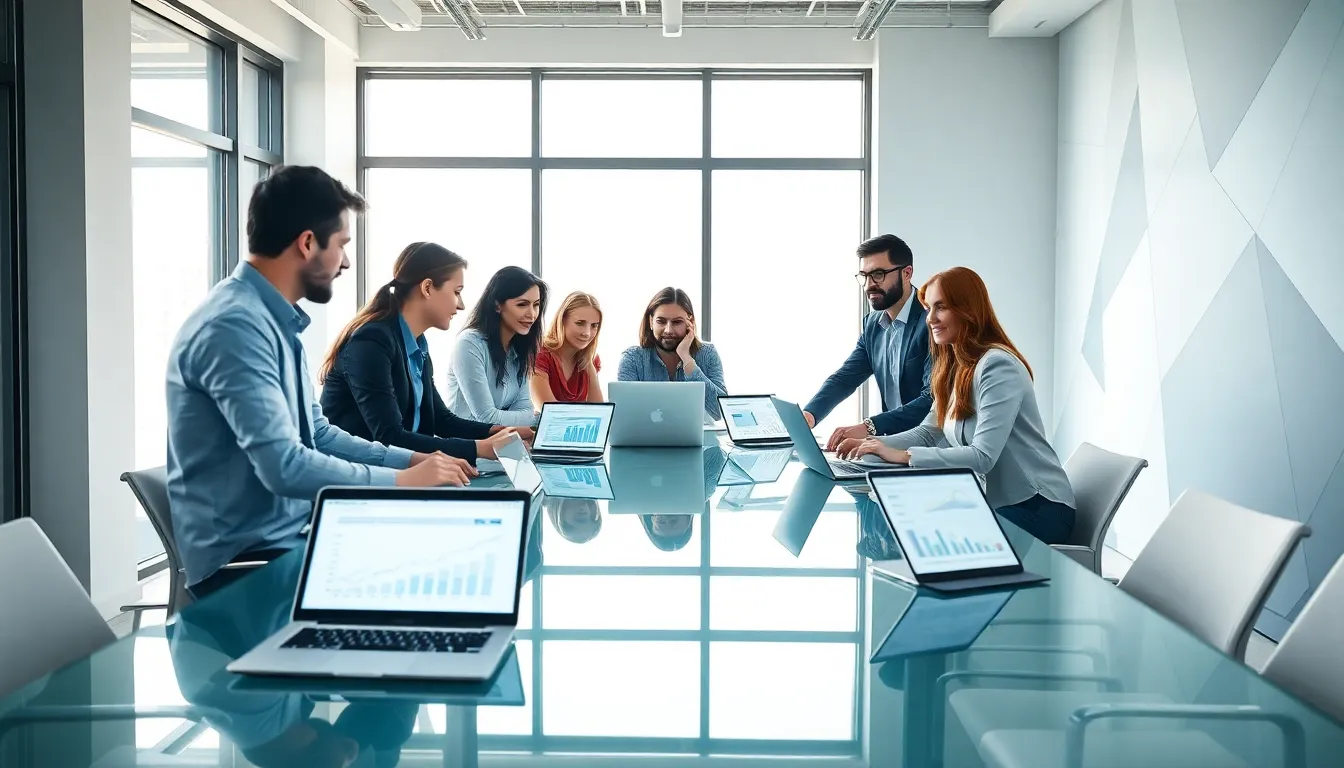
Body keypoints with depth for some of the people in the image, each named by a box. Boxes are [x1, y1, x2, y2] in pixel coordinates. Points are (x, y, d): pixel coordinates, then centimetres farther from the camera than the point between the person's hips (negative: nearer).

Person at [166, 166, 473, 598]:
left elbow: (316, 434, 16)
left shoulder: (274, 319, 10)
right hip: (246, 560, -9)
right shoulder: (236, 325, -22)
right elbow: (284, 466, -28)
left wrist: (413, 460, 5)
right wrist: (403, 480, -18)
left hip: (290, 536, 9)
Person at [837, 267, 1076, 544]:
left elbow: (983, 457, -27)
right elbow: (930, 432, 8)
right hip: (996, 502, 8)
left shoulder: (997, 366, -21)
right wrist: (874, 444, -9)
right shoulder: (954, 367, 9)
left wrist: (903, 455, -29)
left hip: (1036, 509, -8)